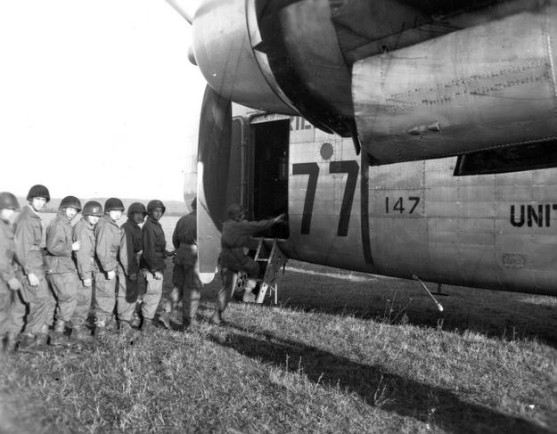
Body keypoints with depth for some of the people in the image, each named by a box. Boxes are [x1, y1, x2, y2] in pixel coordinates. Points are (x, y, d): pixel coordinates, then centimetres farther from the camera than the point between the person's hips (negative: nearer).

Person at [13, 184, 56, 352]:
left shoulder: (33, 218, 14)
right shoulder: (26, 219, -15)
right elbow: (22, 247, -20)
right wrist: (30, 272, -23)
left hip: (33, 268, 10)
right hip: (30, 269, -10)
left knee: (23, 304, 15)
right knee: (45, 302, -9)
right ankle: (30, 340, -3)